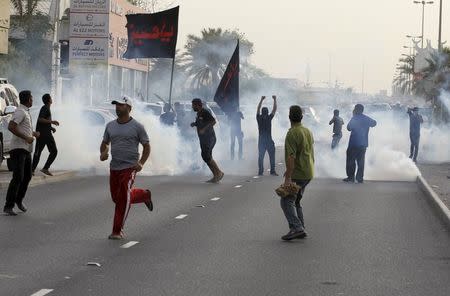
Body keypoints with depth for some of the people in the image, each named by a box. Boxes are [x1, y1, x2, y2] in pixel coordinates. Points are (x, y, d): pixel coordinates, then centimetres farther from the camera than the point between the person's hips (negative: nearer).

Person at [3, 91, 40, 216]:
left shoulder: (26, 112, 19)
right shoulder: (20, 112, -12)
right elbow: (11, 127, -25)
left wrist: (33, 133, 15)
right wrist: (26, 137, -22)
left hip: (27, 149, 10)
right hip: (18, 149, -10)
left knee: (27, 176, 15)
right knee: (18, 177, -14)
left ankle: (19, 199, 32)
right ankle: (8, 206, -12)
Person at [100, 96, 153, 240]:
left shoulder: (137, 127, -6)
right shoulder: (110, 126, 8)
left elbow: (147, 146, -2)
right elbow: (105, 143, 19)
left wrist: (141, 163, -16)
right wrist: (103, 153, -4)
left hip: (129, 168, -6)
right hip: (114, 167, 6)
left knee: (123, 199, -10)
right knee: (116, 198, 14)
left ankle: (117, 231, -1)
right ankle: (145, 195, 38)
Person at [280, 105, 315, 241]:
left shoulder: (292, 133, -17)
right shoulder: (308, 132, 12)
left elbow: (291, 157, -23)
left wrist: (288, 178, -23)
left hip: (297, 174, -9)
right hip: (308, 174, 9)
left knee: (287, 201, -9)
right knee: (296, 201, 16)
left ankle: (296, 228, -20)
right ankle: (301, 229, 14)